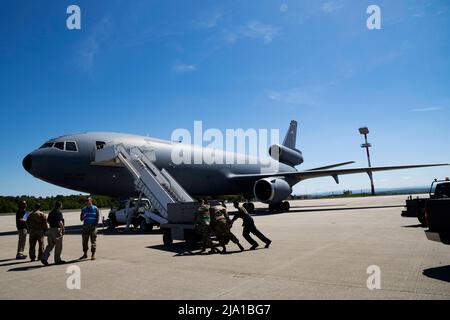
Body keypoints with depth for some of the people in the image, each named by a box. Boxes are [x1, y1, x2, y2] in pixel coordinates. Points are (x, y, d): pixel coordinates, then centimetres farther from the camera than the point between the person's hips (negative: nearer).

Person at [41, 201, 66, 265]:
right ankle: (57, 260, 9)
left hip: (50, 230, 8)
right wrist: (63, 230, -14)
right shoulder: (59, 212, -12)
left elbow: (48, 221, 23)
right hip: (57, 230, -8)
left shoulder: (51, 212, 13)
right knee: (58, 246, 2)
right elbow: (60, 222, -21)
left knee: (50, 245, 11)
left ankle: (44, 258, -1)